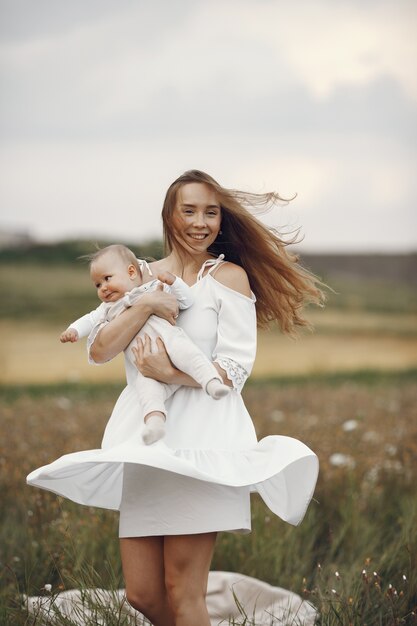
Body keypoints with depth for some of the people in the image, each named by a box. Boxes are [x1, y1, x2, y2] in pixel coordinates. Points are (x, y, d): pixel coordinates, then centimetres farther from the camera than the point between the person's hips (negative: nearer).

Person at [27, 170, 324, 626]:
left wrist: (171, 374, -19)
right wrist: (144, 307, -12)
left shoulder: (229, 276, 1)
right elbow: (99, 352, 2)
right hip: (144, 434, 5)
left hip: (201, 434, -5)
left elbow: (235, 369, -6)